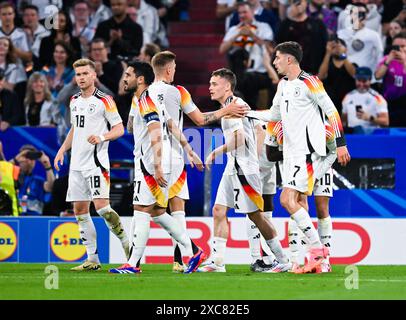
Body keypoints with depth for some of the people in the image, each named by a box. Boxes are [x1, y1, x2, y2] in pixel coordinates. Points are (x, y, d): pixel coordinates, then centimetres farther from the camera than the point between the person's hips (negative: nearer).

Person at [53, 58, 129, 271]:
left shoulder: (104, 100, -7)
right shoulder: (74, 101, 15)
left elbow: (119, 129, -7)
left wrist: (102, 137, -24)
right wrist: (62, 150, 19)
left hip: (96, 162, -7)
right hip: (77, 163, 7)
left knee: (101, 206, -17)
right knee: (80, 210, 4)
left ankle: (126, 243, 0)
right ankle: (92, 260, 8)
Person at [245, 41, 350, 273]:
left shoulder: (309, 82, -11)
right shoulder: (284, 84, 15)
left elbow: (331, 111, -11)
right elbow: (275, 114, 28)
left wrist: (341, 143, -13)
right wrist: (246, 113, 21)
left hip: (308, 151, -9)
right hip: (292, 151, 9)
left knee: (288, 200, -17)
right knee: (298, 203, 6)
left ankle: (318, 248, -12)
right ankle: (316, 257, 7)